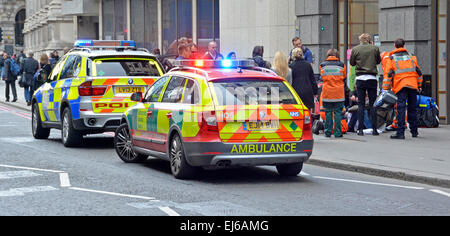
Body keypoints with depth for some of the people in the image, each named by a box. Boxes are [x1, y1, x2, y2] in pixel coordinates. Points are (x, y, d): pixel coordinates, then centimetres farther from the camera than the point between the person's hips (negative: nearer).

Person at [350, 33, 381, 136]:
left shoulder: (355, 49, -1)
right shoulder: (375, 48, 0)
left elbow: (352, 63, 10)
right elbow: (378, 61, 13)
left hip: (360, 78, 0)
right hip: (372, 78, 0)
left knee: (361, 104, 3)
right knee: (372, 103, 4)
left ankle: (360, 129, 0)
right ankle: (374, 129, 2)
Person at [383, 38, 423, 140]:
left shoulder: (391, 58, 6)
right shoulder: (411, 57, 16)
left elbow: (388, 74, -1)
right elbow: (418, 72, 18)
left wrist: (386, 89, 0)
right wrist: (419, 85, 28)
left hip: (400, 86, -3)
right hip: (413, 85, 3)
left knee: (401, 109, -8)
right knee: (412, 108, 12)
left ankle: (400, 132, -15)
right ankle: (414, 131, 19)